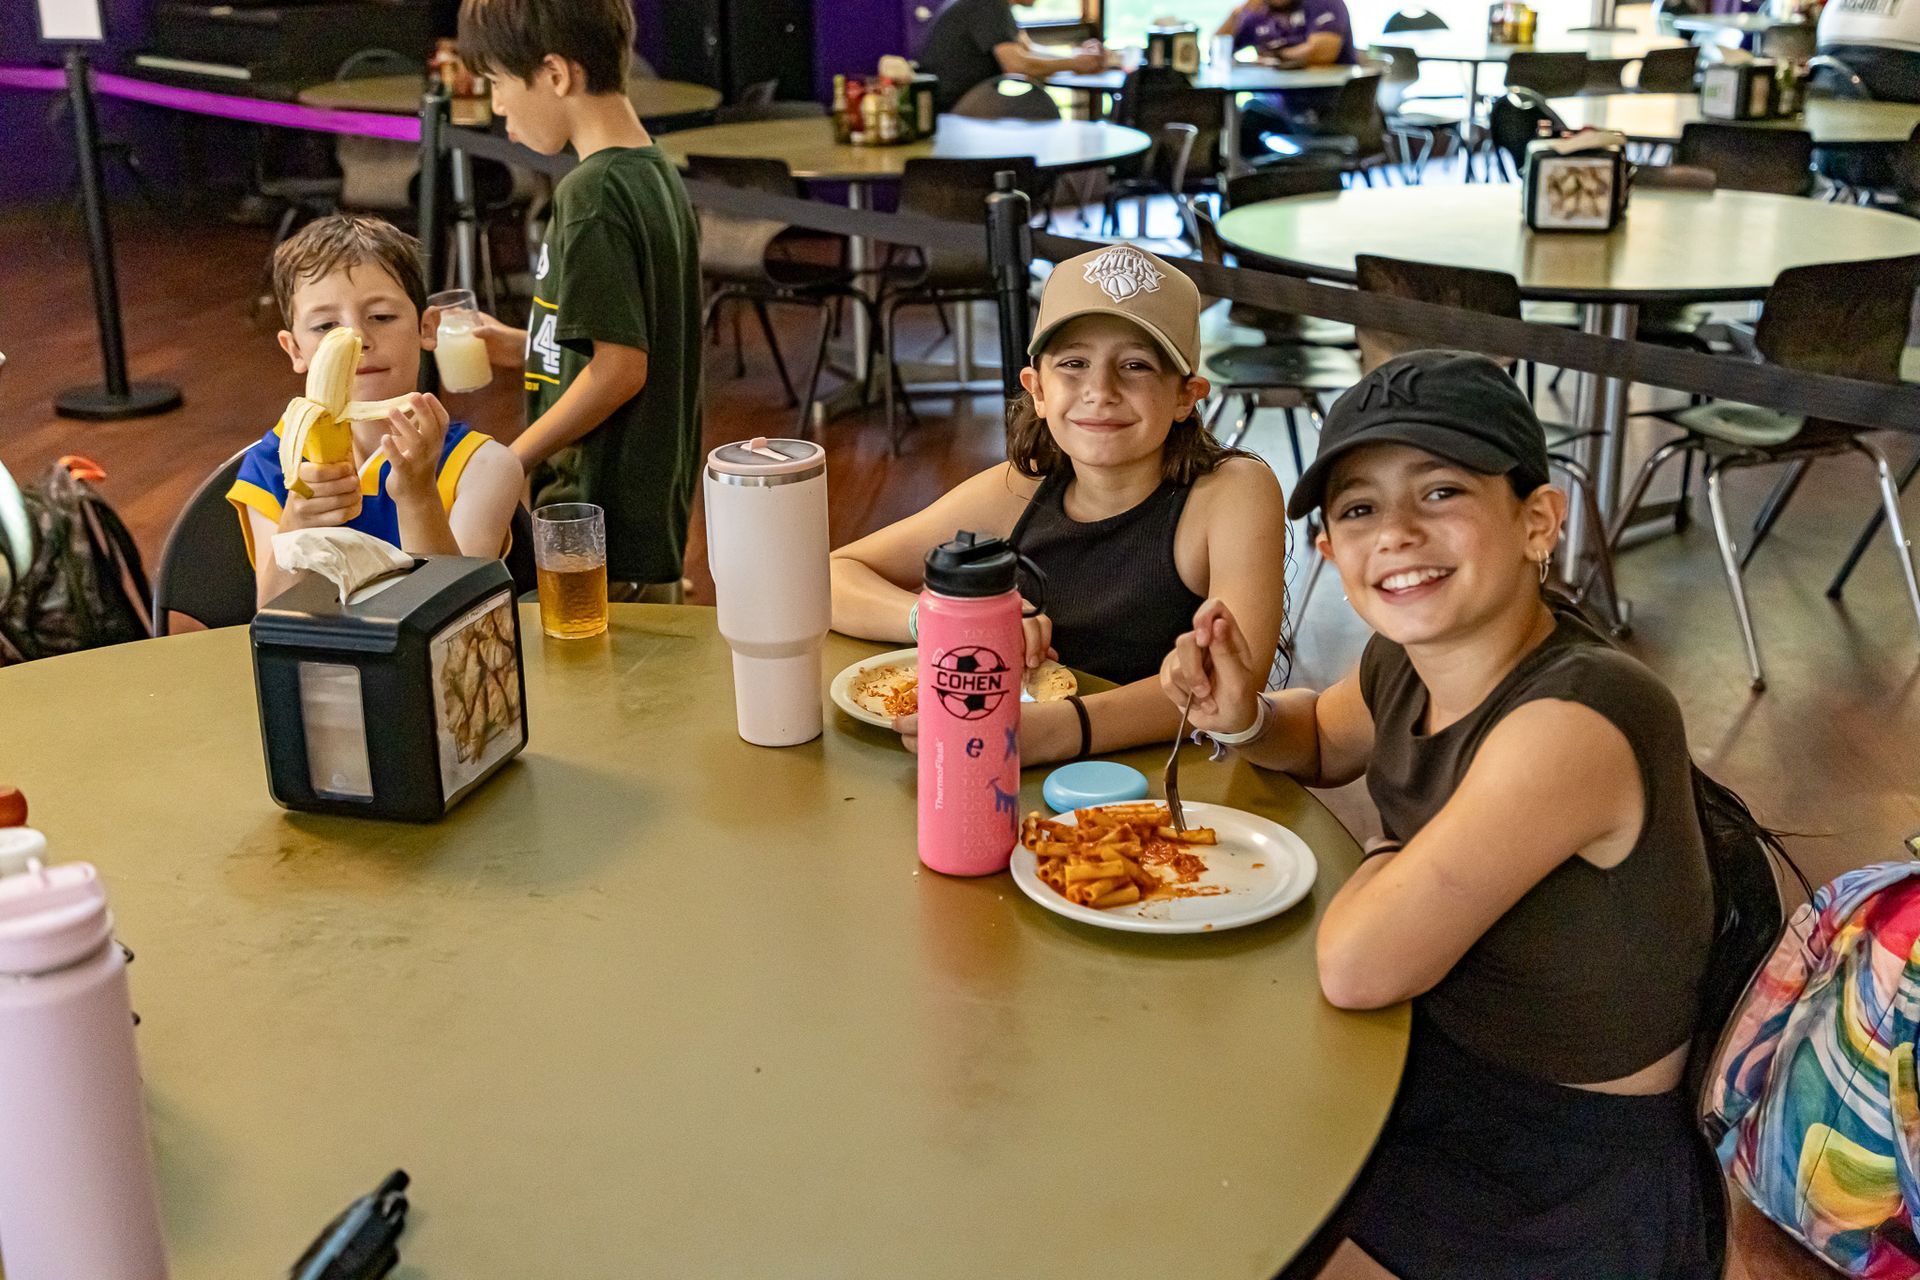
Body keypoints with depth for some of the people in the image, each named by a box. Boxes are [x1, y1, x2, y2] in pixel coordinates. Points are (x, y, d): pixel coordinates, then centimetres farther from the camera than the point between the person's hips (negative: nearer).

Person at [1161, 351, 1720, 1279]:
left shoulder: (1575, 721, -31)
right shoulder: (1405, 661, -6)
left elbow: (1357, 966, -30)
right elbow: (1323, 739, 19)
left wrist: (1383, 863, -9)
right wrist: (1239, 717, -4)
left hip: (1569, 1195, -7)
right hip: (1439, 1078, 7)